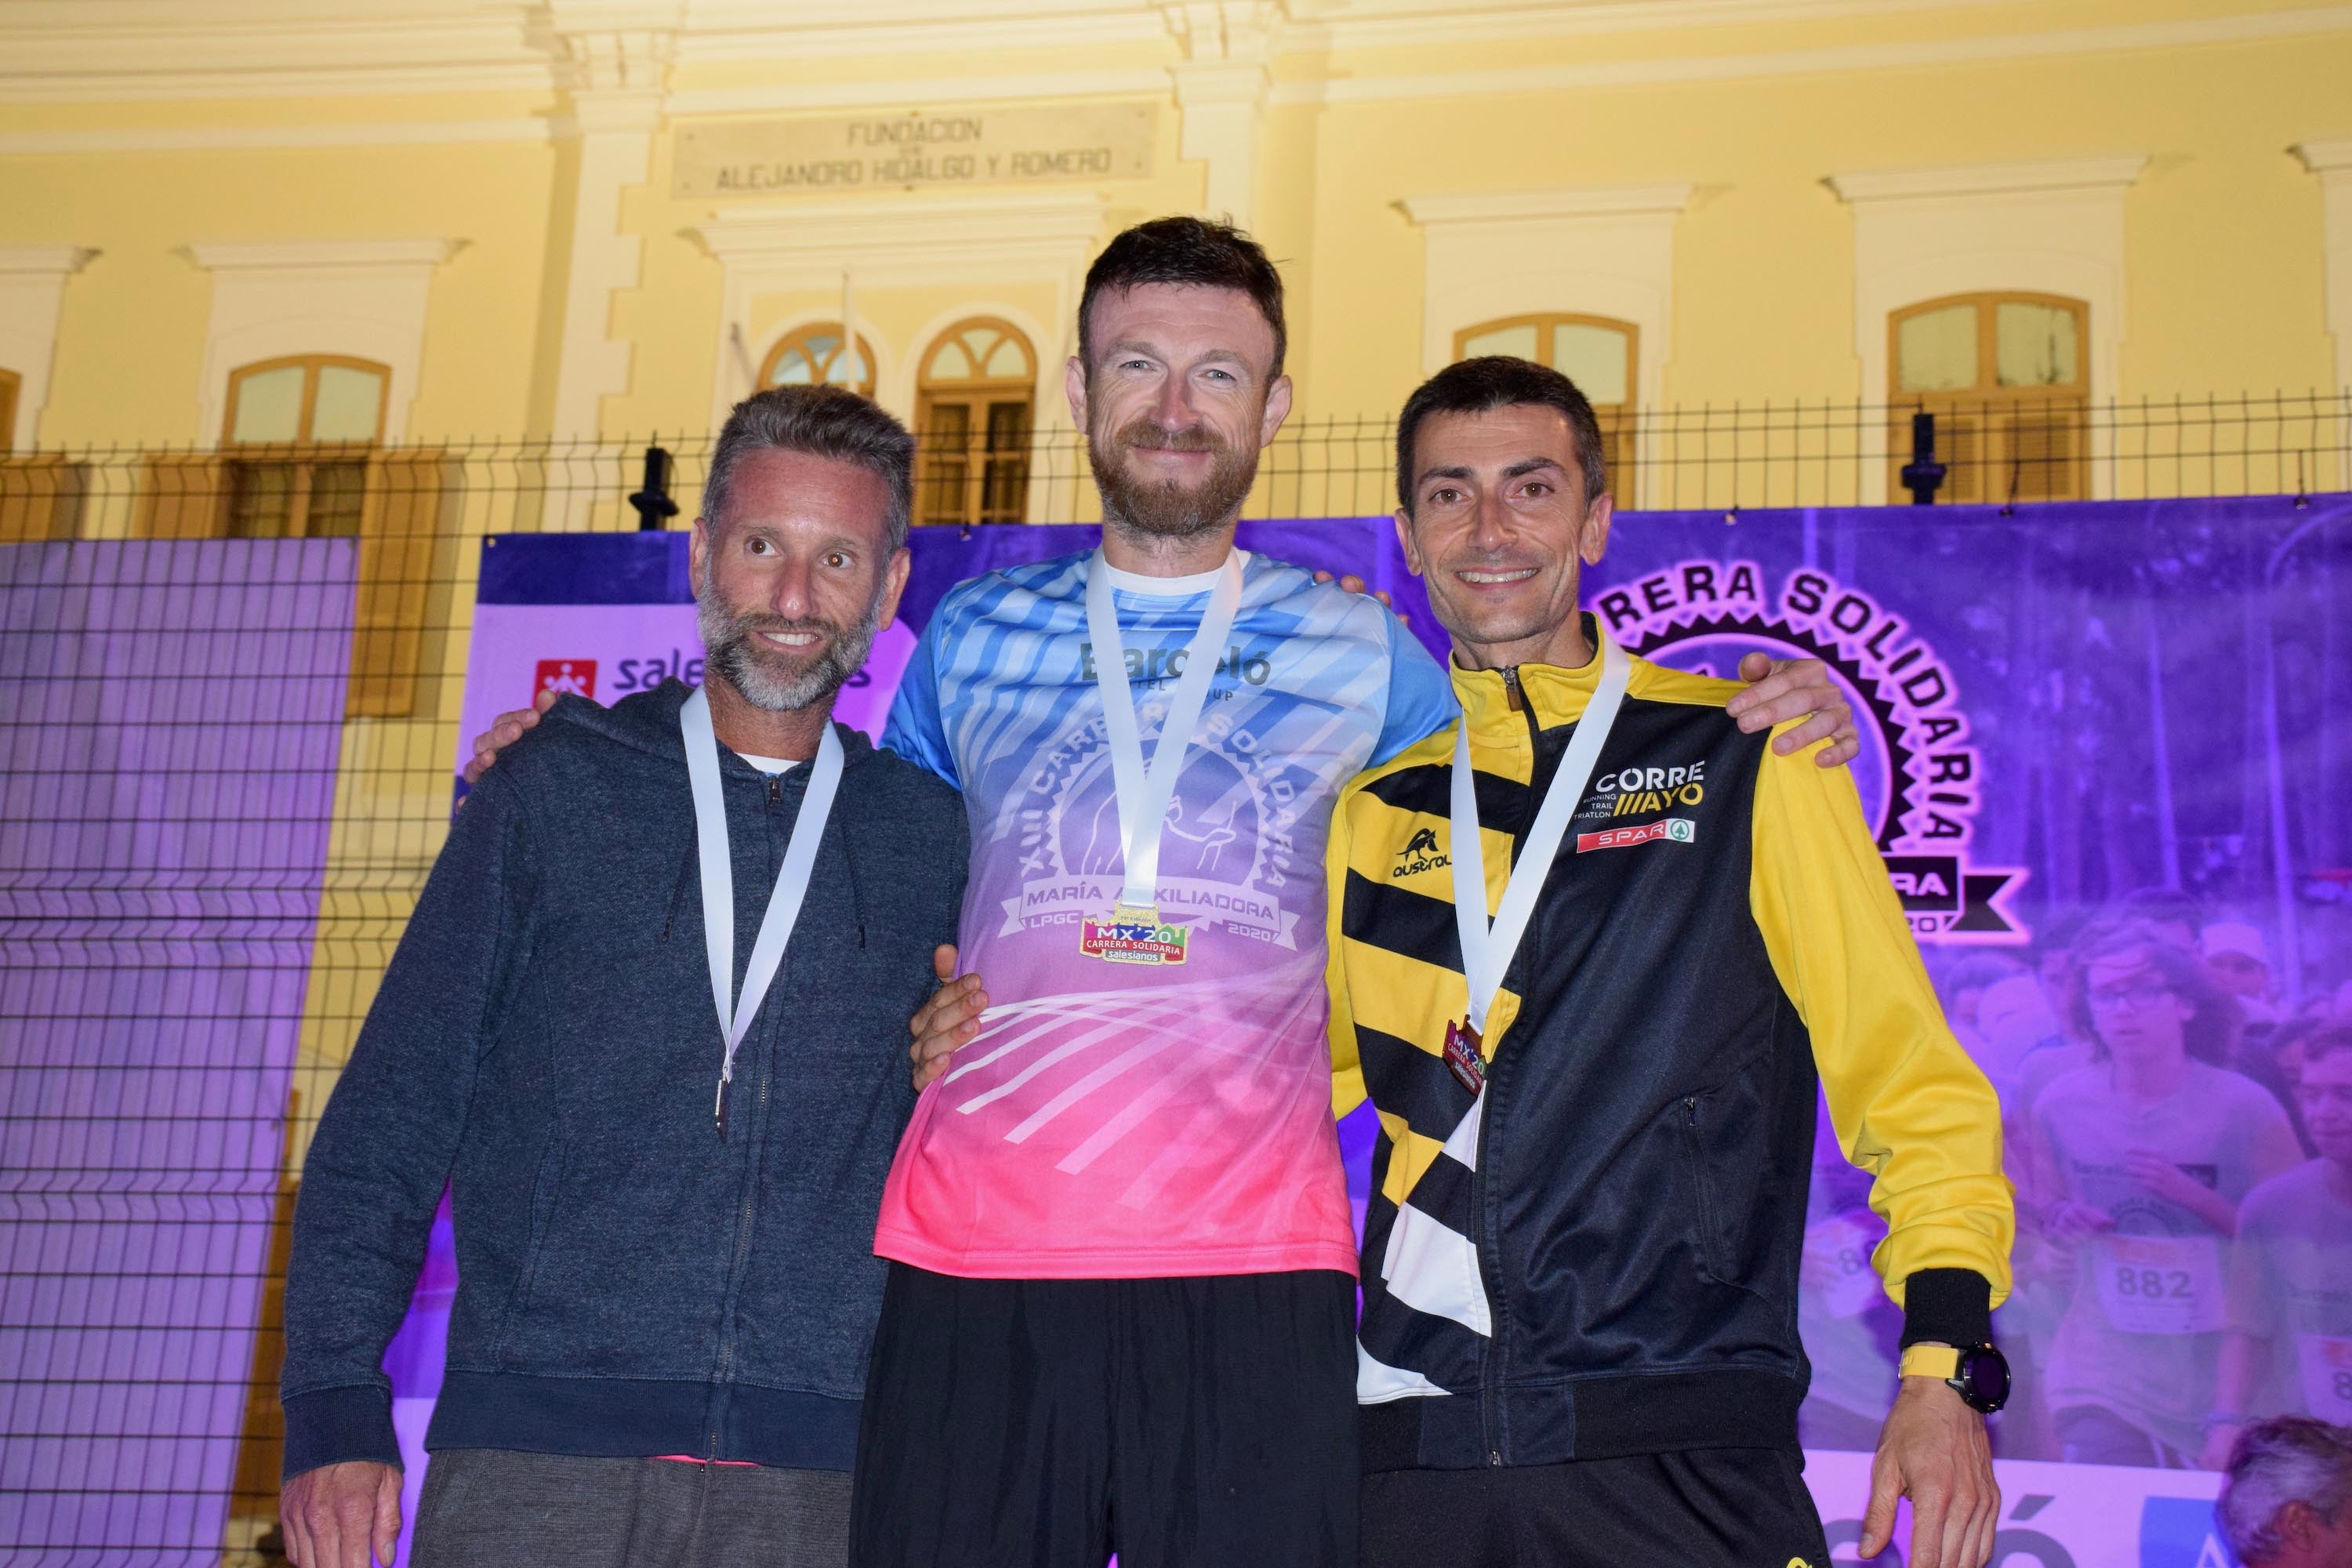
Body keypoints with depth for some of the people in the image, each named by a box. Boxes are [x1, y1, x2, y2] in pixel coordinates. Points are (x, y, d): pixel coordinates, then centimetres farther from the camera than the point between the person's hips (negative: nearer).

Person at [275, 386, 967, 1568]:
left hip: (807, 1472, 1)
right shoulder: (556, 791, 7)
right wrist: (336, 1411, -3)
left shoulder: (929, 838, 11)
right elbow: (387, 1122, 5)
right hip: (535, 1449, -1)